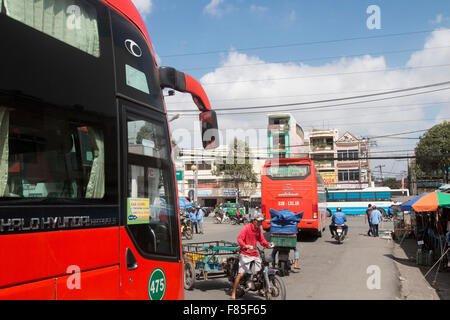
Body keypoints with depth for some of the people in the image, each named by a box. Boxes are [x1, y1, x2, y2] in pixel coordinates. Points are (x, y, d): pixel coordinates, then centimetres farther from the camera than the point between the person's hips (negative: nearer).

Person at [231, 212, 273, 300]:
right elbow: (239, 238, -19)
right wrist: (245, 245, -38)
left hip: (255, 254, 7)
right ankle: (233, 293, -1)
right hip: (245, 254, -7)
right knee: (241, 274, -12)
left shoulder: (258, 229, 12)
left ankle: (260, 290, 34)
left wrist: (268, 244, -7)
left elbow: (262, 240, 13)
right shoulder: (246, 227, -10)